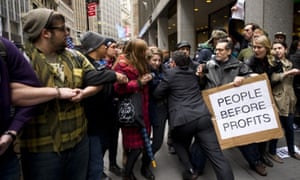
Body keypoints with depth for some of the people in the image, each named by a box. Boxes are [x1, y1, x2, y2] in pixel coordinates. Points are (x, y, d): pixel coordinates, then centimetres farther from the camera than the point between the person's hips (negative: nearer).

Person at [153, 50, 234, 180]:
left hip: (182, 120, -3)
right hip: (203, 116, 4)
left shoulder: (170, 73, 4)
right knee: (217, 156, 0)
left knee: (179, 143, 28)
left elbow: (157, 94, 8)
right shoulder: (192, 72, 19)